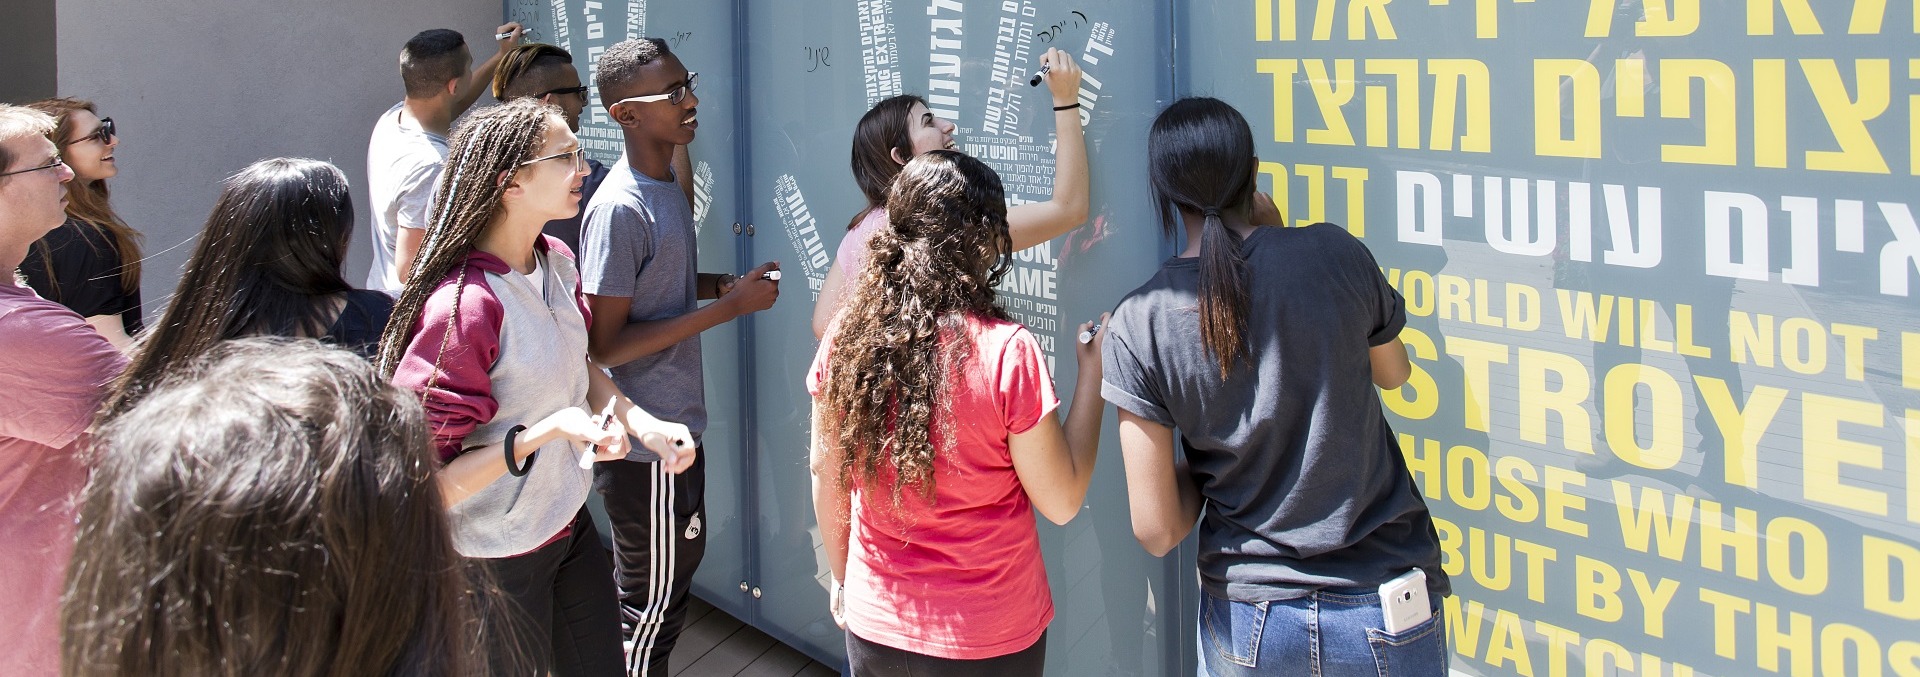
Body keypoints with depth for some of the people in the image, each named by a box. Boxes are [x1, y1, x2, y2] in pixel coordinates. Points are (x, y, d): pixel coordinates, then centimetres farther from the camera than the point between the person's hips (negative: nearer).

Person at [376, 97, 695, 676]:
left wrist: (643, 424, -1)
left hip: (570, 521, 8)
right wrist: (545, 430, -34)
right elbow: (428, 482, -28)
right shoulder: (464, 306, -29)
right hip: (497, 561, -8)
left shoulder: (556, 260, -3)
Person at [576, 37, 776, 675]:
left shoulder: (666, 182, 5)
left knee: (678, 561, 23)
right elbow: (606, 344, -25)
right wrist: (729, 306, -23)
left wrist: (725, 282, 3)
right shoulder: (620, 208, -24)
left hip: (673, 424, 9)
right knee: (652, 604, 6)